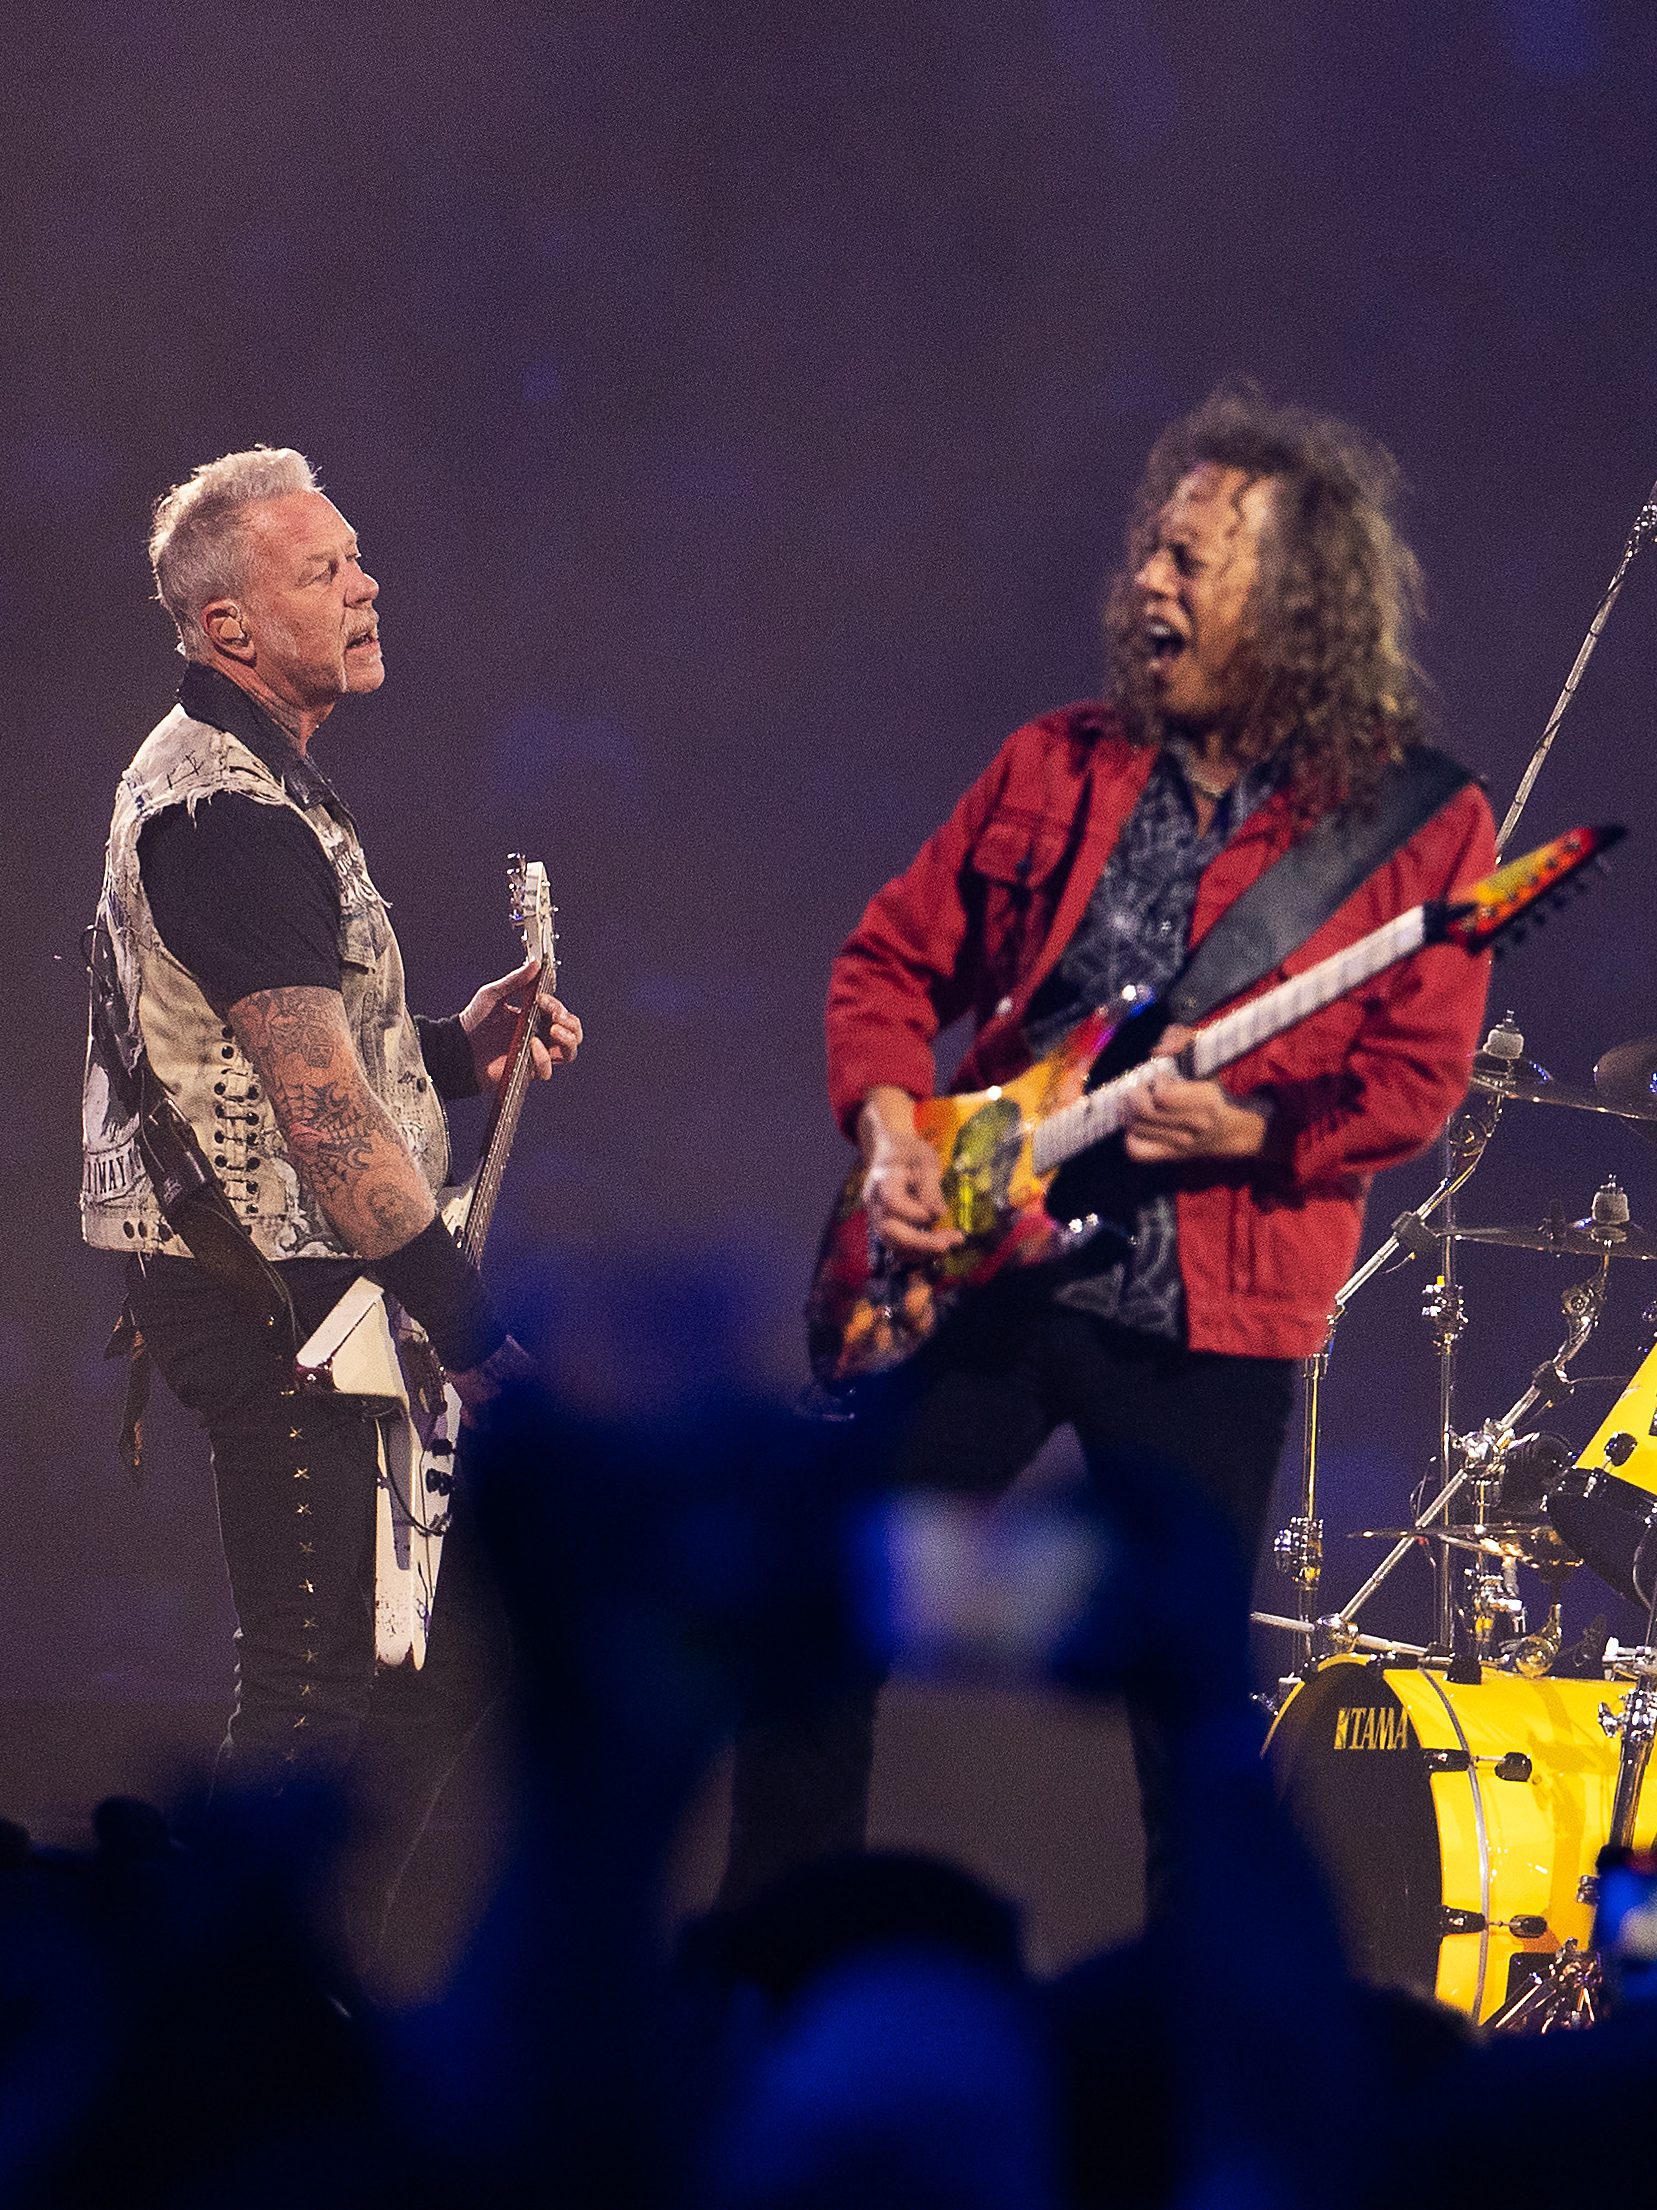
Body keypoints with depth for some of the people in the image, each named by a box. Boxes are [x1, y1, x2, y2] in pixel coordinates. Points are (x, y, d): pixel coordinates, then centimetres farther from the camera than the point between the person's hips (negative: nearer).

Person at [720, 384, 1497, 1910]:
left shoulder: (1418, 823, -5)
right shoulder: (1061, 768, 7)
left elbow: (1416, 1082, -8)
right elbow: (893, 958, 13)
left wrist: (1246, 1128, -24)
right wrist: (891, 1137, -4)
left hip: (1204, 1320, -4)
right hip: (977, 1266, 4)